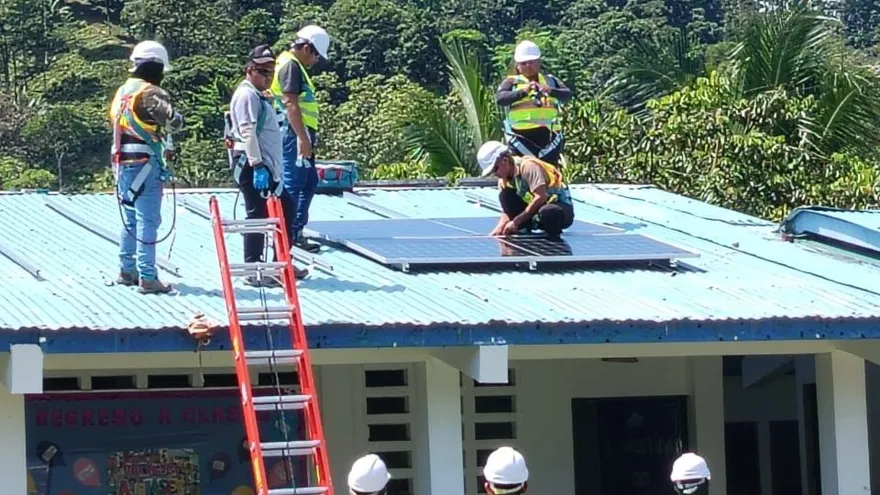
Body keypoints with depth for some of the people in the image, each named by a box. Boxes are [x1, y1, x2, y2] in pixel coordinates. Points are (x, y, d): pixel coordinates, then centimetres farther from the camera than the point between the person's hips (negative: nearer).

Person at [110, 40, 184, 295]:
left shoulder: (122, 91, 14)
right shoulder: (150, 93, -13)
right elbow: (174, 121, -21)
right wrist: (172, 122, 1)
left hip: (122, 160, 9)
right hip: (145, 162, -9)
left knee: (130, 217, 19)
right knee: (148, 219, -7)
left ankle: (127, 269, 27)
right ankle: (147, 277, -9)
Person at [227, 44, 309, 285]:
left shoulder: (260, 96, 20)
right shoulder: (247, 95, -12)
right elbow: (247, 132, -21)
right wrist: (257, 165, -26)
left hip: (267, 167, 11)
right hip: (252, 166, -11)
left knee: (287, 207, 16)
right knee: (258, 215, -8)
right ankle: (254, 271, -3)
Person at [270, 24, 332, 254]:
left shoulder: (293, 65, 20)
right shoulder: (290, 66, -13)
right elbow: (290, 104, -21)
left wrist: (308, 136, 23)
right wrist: (302, 137, -24)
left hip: (300, 134, 11)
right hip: (294, 134, -11)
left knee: (310, 182, 16)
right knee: (293, 184, -7)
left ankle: (296, 230, 20)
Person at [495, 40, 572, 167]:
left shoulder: (551, 81, 20)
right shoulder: (511, 82, 15)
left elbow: (567, 95, 2)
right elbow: (500, 98, -5)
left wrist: (550, 91, -19)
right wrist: (522, 92, -22)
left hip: (548, 136, 2)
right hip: (521, 137, -2)